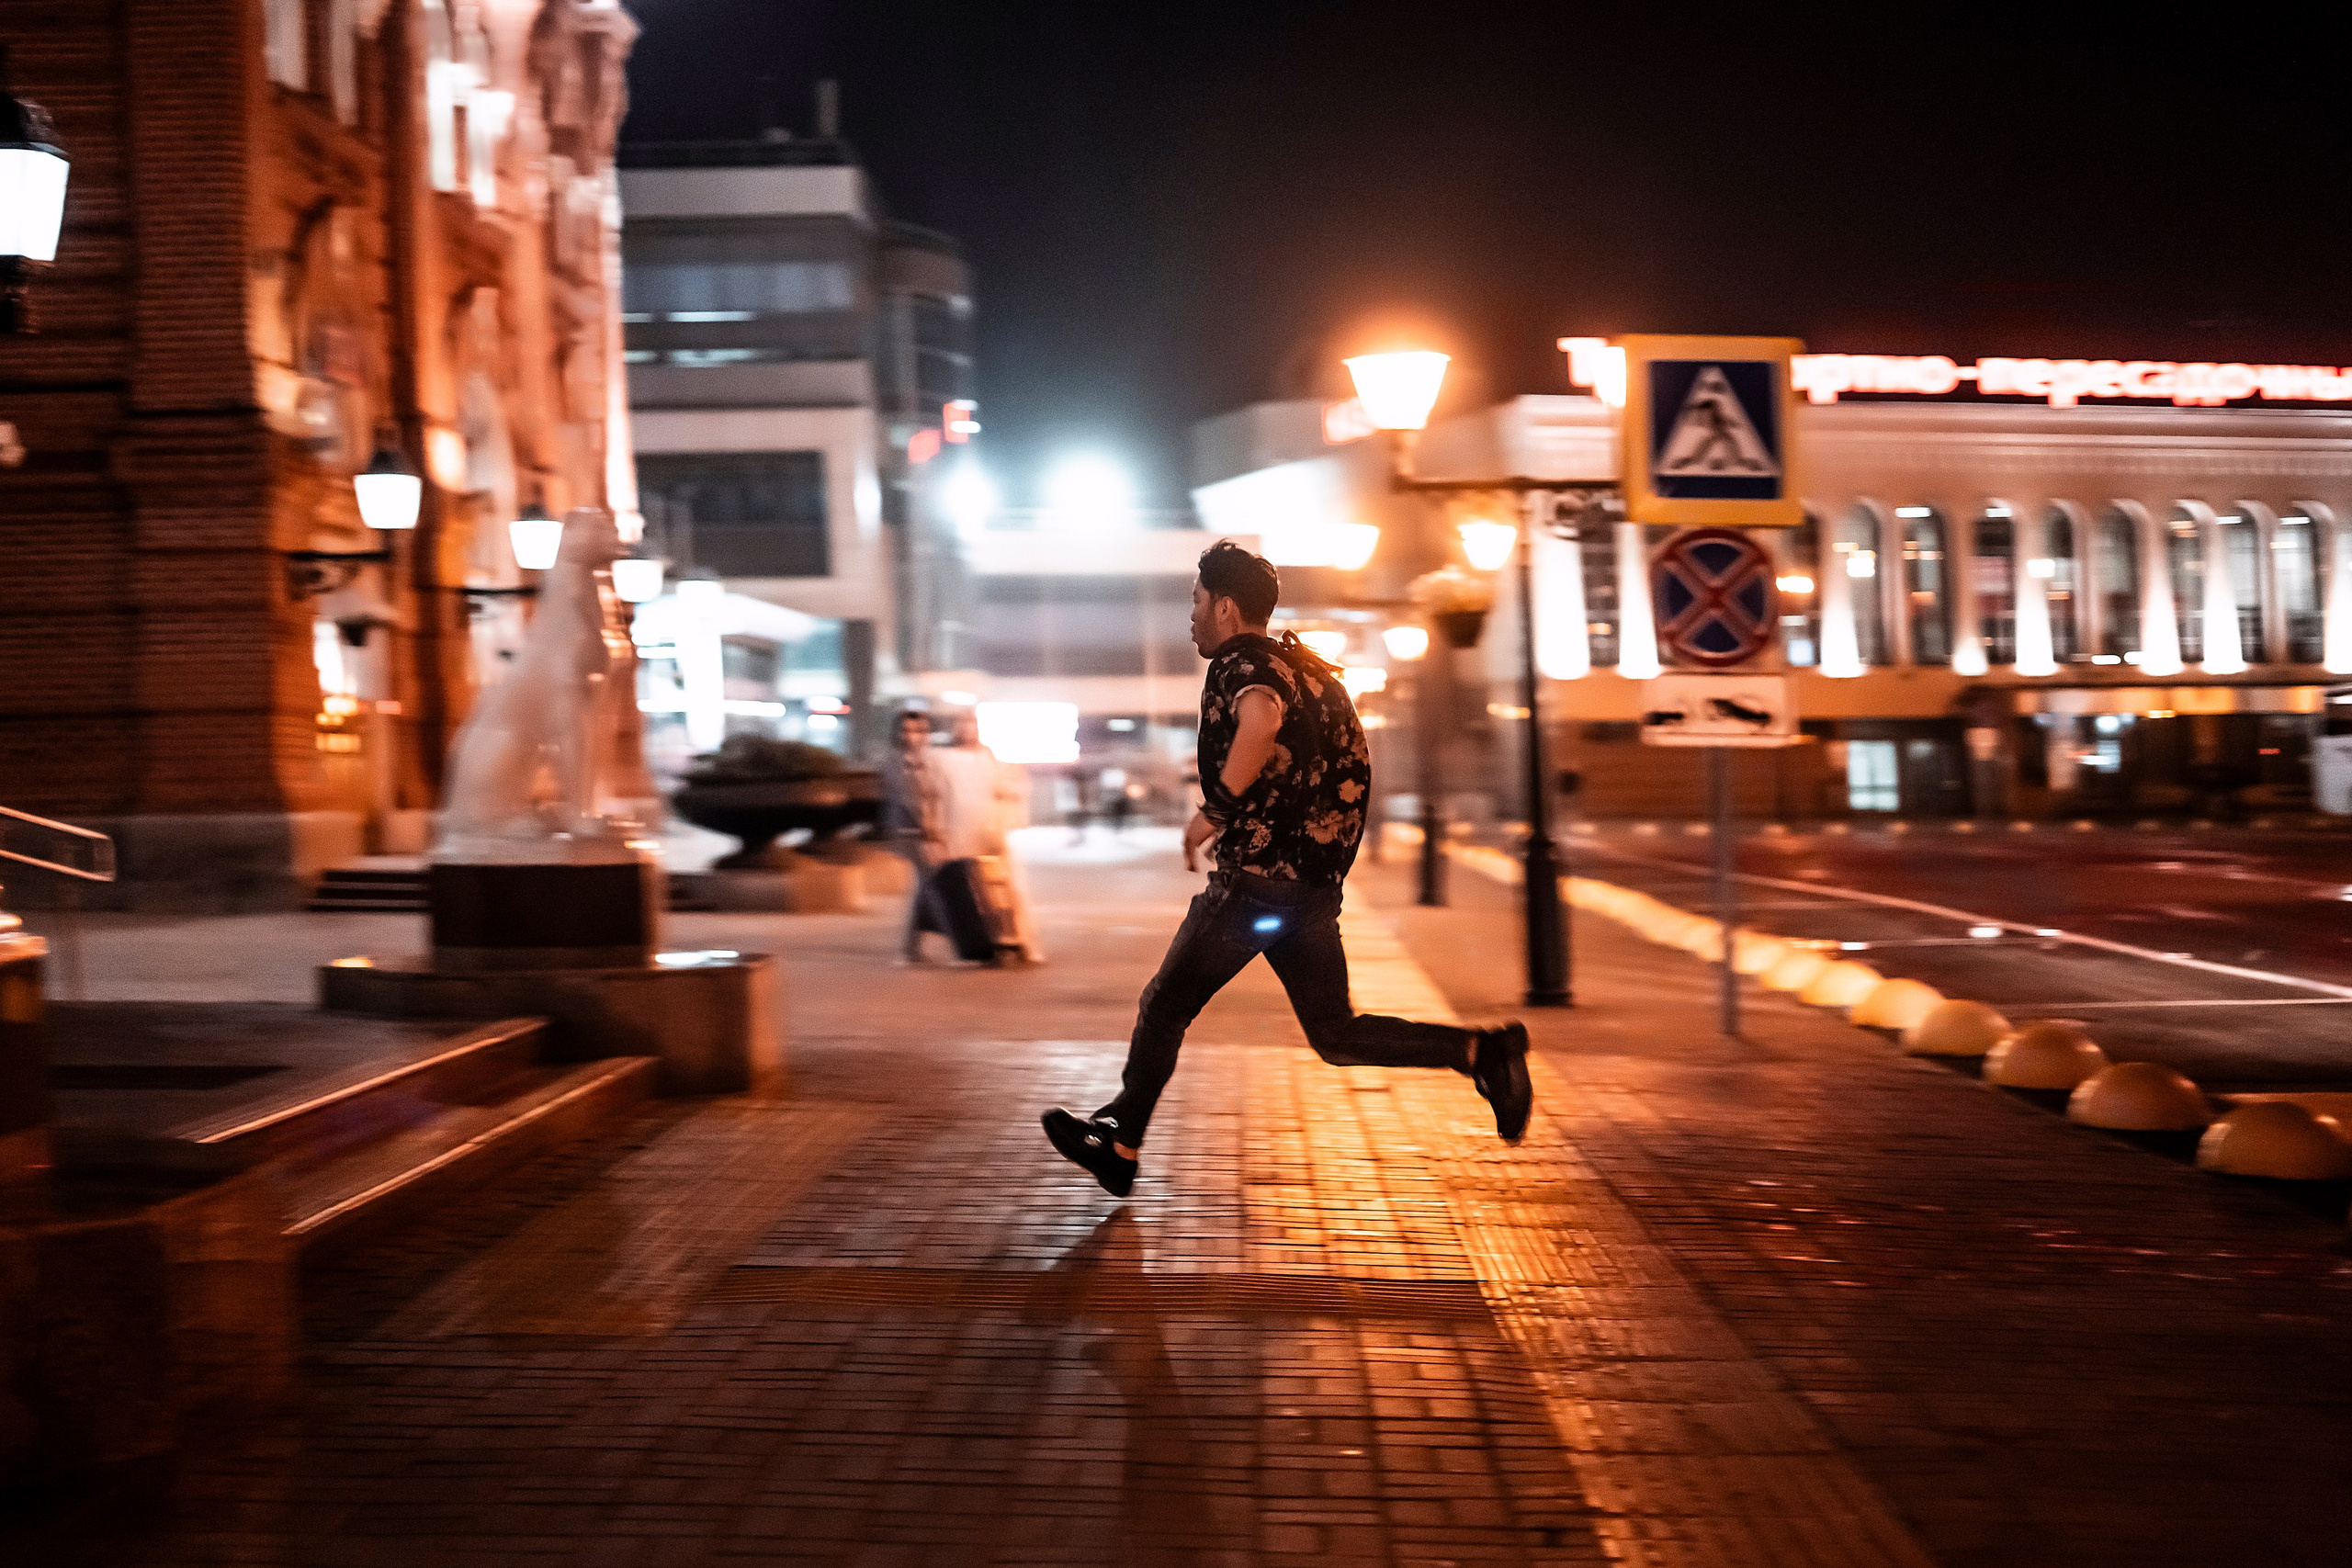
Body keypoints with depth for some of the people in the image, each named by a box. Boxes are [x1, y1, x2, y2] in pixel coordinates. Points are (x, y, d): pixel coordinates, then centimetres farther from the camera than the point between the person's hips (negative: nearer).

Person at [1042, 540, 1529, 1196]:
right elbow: (1355, 762, 23)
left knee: (1164, 1006, 6)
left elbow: (1263, 718, -32)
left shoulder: (1240, 663, -8)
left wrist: (1215, 810, -27)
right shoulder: (1304, 667, 19)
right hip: (1315, 884, 8)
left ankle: (1119, 1143, 14)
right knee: (1336, 1035, 9)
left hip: (1256, 877, -8)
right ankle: (1481, 1051, -5)